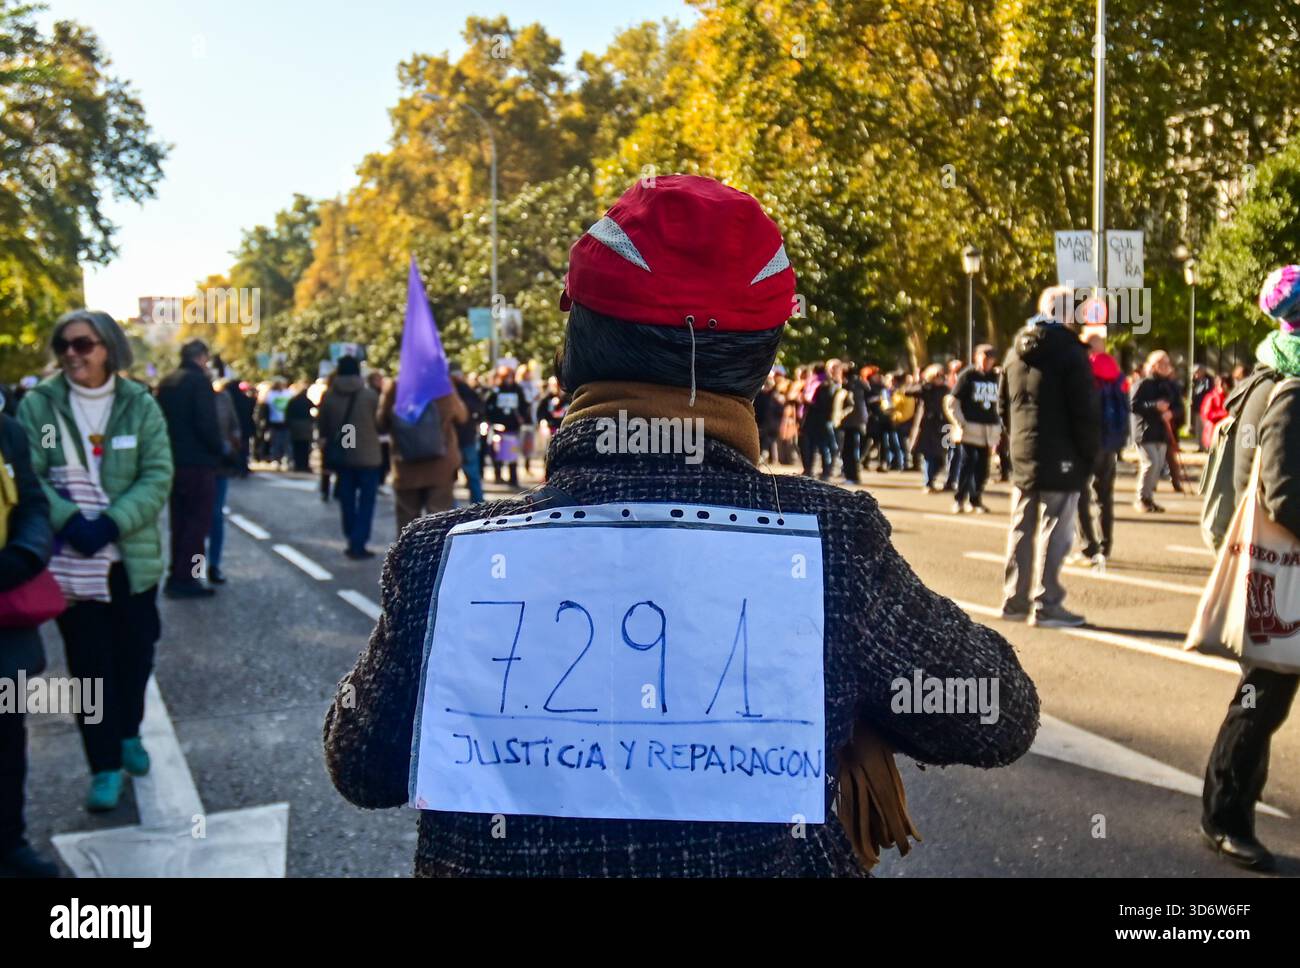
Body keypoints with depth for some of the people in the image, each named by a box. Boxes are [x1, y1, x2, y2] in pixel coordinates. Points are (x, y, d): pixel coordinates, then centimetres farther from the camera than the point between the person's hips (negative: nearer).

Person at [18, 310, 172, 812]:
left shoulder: (140, 404, -2)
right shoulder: (38, 404, -4)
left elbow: (157, 476, -7)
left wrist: (112, 523, -20)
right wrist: (69, 521, -22)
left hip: (132, 555, 1)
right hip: (71, 557, -1)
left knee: (135, 652, 14)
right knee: (88, 661, 4)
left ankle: (128, 734, 38)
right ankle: (105, 765, 14)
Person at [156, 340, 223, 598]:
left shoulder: (166, 382, 12)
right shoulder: (199, 380, -12)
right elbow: (207, 422, -18)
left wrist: (169, 448, 18)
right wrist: (218, 450, -5)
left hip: (172, 460, 8)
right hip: (197, 462, -8)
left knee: (179, 521, 14)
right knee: (198, 521, -4)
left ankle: (177, 575, 17)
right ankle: (184, 578, -7)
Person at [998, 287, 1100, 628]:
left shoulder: (1016, 352, 12)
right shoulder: (1070, 353, -12)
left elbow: (1004, 405, 17)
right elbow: (1085, 411, -14)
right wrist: (1091, 454, -5)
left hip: (1023, 458, 7)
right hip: (1060, 460, -7)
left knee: (1021, 530, 12)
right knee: (1054, 533, -2)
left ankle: (1014, 600, 18)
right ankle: (1046, 605, 0)